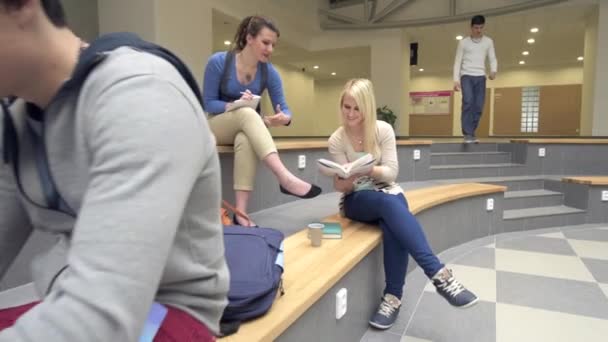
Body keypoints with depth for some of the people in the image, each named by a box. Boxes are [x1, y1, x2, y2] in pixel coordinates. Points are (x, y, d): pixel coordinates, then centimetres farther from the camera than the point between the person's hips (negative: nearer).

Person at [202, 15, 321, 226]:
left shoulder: (269, 72, -5)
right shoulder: (218, 61, -13)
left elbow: (284, 109, -5)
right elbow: (208, 104, -11)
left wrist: (284, 118, -31)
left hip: (248, 128, 2)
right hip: (217, 127, -2)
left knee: (245, 140, -38)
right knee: (247, 113, -37)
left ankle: (241, 211, -43)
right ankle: (285, 178, -49)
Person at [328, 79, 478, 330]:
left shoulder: (384, 130, -5)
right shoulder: (336, 140, -6)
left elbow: (391, 173, -10)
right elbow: (341, 187, -6)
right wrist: (350, 177, -30)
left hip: (388, 193, 2)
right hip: (356, 200, -1)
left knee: (393, 226, -37)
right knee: (389, 204, -38)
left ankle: (393, 296, -25)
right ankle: (439, 275, -41)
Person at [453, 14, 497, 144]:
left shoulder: (488, 41, 11)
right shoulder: (463, 42, 5)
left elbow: (492, 59, 9)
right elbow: (457, 62, 4)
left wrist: (493, 71, -12)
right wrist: (456, 79, -6)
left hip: (480, 77, 3)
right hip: (466, 76, -3)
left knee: (478, 106, -4)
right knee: (468, 102, -22)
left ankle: (471, 133, 8)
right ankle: (467, 134, -23)